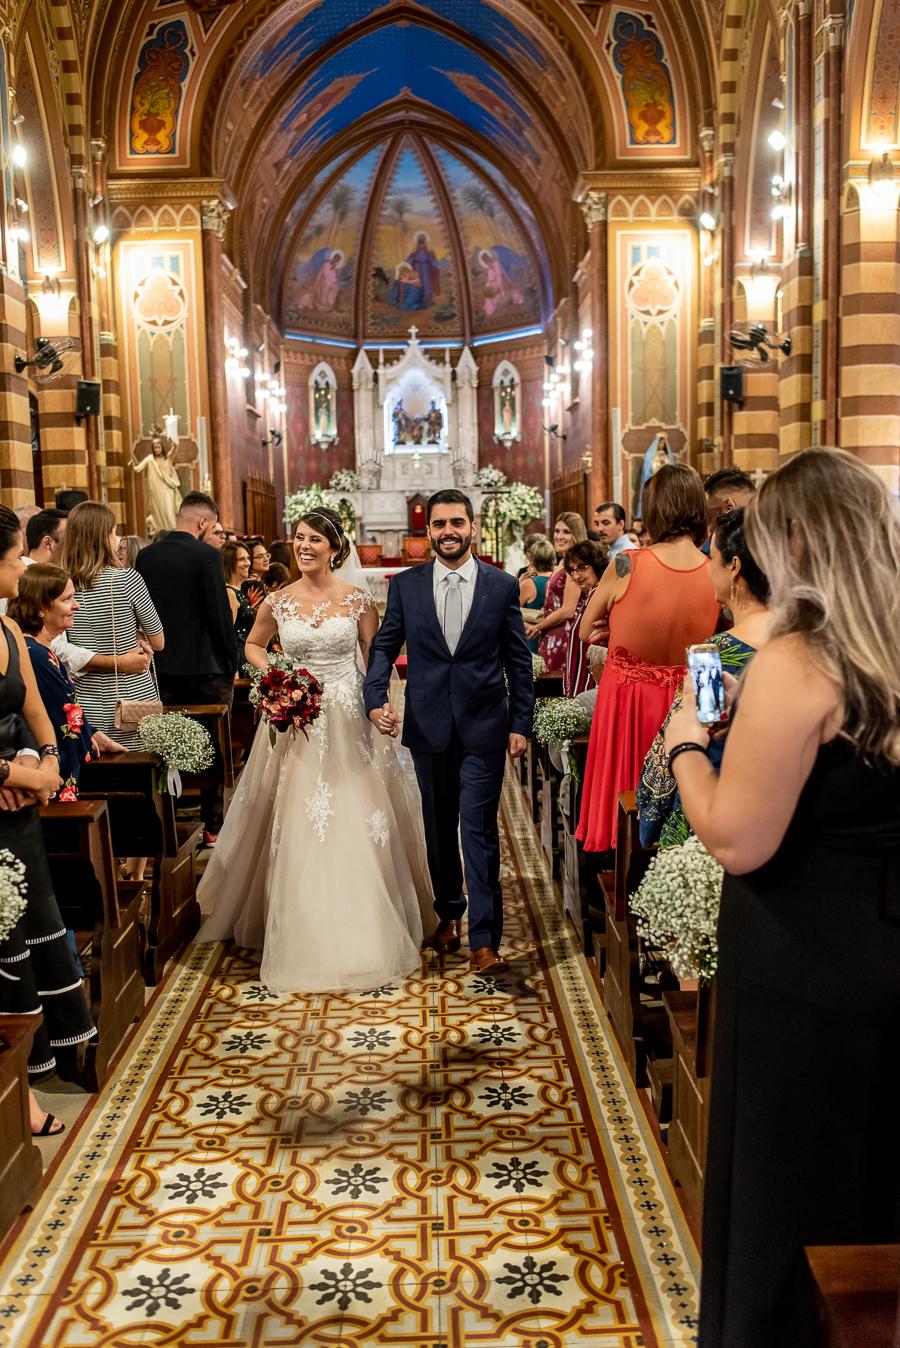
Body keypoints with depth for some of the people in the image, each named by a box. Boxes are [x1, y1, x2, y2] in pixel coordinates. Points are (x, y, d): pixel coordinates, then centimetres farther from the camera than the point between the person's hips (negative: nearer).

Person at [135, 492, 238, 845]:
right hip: (206, 669, -5)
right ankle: (213, 826, 13)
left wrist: (154, 654, 17)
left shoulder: (145, 556, 4)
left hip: (162, 670, 5)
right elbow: (220, 614, -15)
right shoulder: (205, 556, -13)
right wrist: (232, 662, -3)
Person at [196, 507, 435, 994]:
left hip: (349, 721, -1)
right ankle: (304, 939, 18)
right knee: (298, 830, 4)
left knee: (358, 828, 1)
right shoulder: (278, 602, 3)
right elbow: (253, 646, 19)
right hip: (296, 723, 1)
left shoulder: (357, 599, -2)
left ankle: (364, 934, 19)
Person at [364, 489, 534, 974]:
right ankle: (449, 912, 34)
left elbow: (518, 660, 3)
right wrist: (375, 700, -12)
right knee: (439, 827, 15)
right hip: (428, 727, 2)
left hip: (484, 728, -2)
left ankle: (483, 939, 1)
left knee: (480, 829, -4)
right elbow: (384, 647, 5)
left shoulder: (502, 586, 0)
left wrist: (521, 724, -1)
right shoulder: (405, 585, 3)